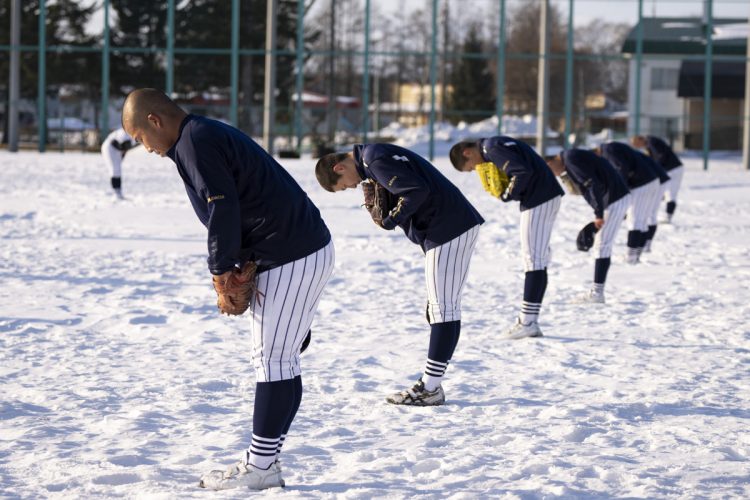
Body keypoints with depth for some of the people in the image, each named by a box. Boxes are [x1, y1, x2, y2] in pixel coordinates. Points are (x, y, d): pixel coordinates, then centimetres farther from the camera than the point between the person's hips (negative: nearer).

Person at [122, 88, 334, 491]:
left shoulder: (195, 142, -12)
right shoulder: (208, 134, 20)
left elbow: (223, 208, -20)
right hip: (310, 248, 11)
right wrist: (233, 265, 8)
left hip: (291, 259, -11)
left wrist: (221, 267, -9)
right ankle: (264, 461, 16)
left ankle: (260, 466, -2)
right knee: (277, 359, 12)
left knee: (273, 360, -6)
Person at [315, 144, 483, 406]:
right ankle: (431, 384, 15)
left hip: (449, 229, -11)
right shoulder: (374, 156, 18)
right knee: (442, 307, 11)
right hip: (460, 225, 11)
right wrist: (390, 216, 5)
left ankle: (430, 387, -7)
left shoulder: (376, 161, -14)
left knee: (443, 307, -8)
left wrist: (392, 219, -11)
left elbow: (417, 191, -24)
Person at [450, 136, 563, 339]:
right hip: (548, 196, 10)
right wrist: (509, 193, 6)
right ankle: (530, 321, 15)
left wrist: (507, 195, -9)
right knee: (537, 260, 11)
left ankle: (527, 322, -6)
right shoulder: (494, 145, 18)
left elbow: (524, 171, -23)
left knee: (534, 259, -8)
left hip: (539, 200, -10)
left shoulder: (491, 148, -12)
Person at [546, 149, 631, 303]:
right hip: (617, 198, 10)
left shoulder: (571, 159, -14)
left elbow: (593, 184, -21)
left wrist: (598, 214, -18)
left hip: (615, 200, -10)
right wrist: (598, 214, 16)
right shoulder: (570, 158, 17)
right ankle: (596, 291, 14)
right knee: (602, 245, 12)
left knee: (602, 245, -7)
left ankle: (597, 293, -5)